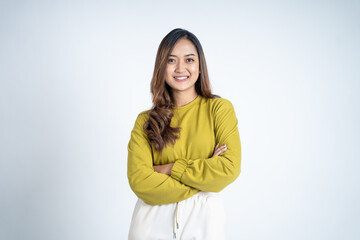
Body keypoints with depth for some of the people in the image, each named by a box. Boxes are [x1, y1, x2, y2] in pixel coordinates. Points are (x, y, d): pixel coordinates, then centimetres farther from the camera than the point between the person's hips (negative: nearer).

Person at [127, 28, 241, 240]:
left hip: (203, 220, 0)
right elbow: (139, 180, -10)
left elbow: (230, 168, -11)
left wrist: (168, 169, -10)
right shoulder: (145, 120, 1)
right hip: (153, 221, 1)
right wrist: (201, 182, -13)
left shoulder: (219, 108, -1)